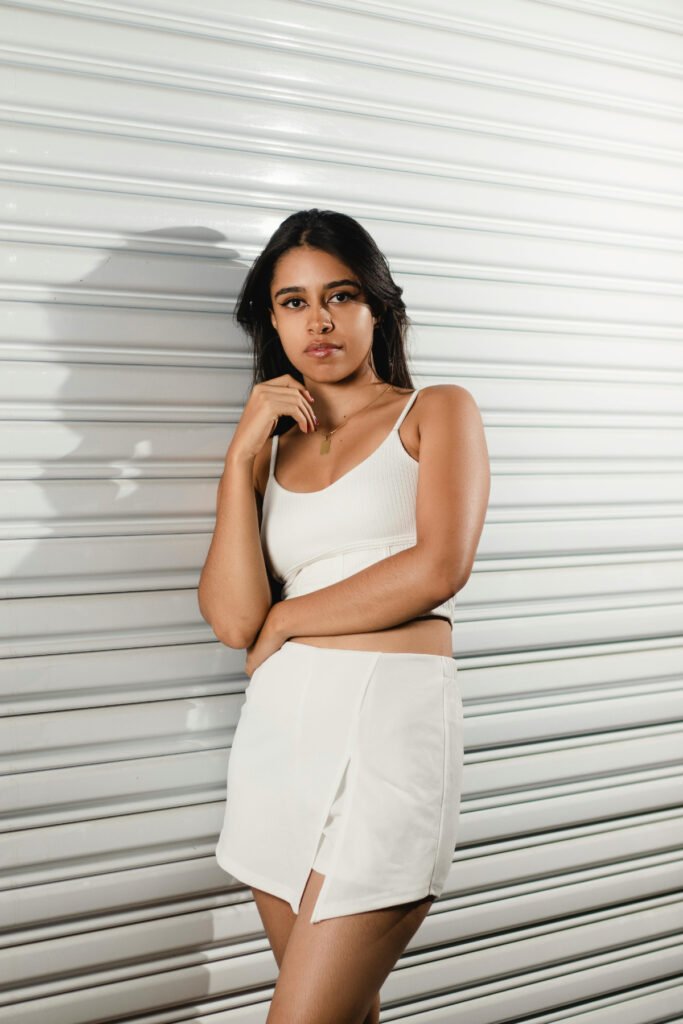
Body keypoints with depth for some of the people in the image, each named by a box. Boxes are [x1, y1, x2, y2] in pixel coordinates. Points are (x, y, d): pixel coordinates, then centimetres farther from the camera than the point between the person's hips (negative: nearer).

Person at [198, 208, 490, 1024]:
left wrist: (286, 620, -3)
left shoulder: (438, 412, 7)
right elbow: (234, 620, 2)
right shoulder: (273, 448, 17)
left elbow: (439, 567, -12)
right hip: (278, 728, 5)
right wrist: (243, 453, -1)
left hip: (391, 719, -4)